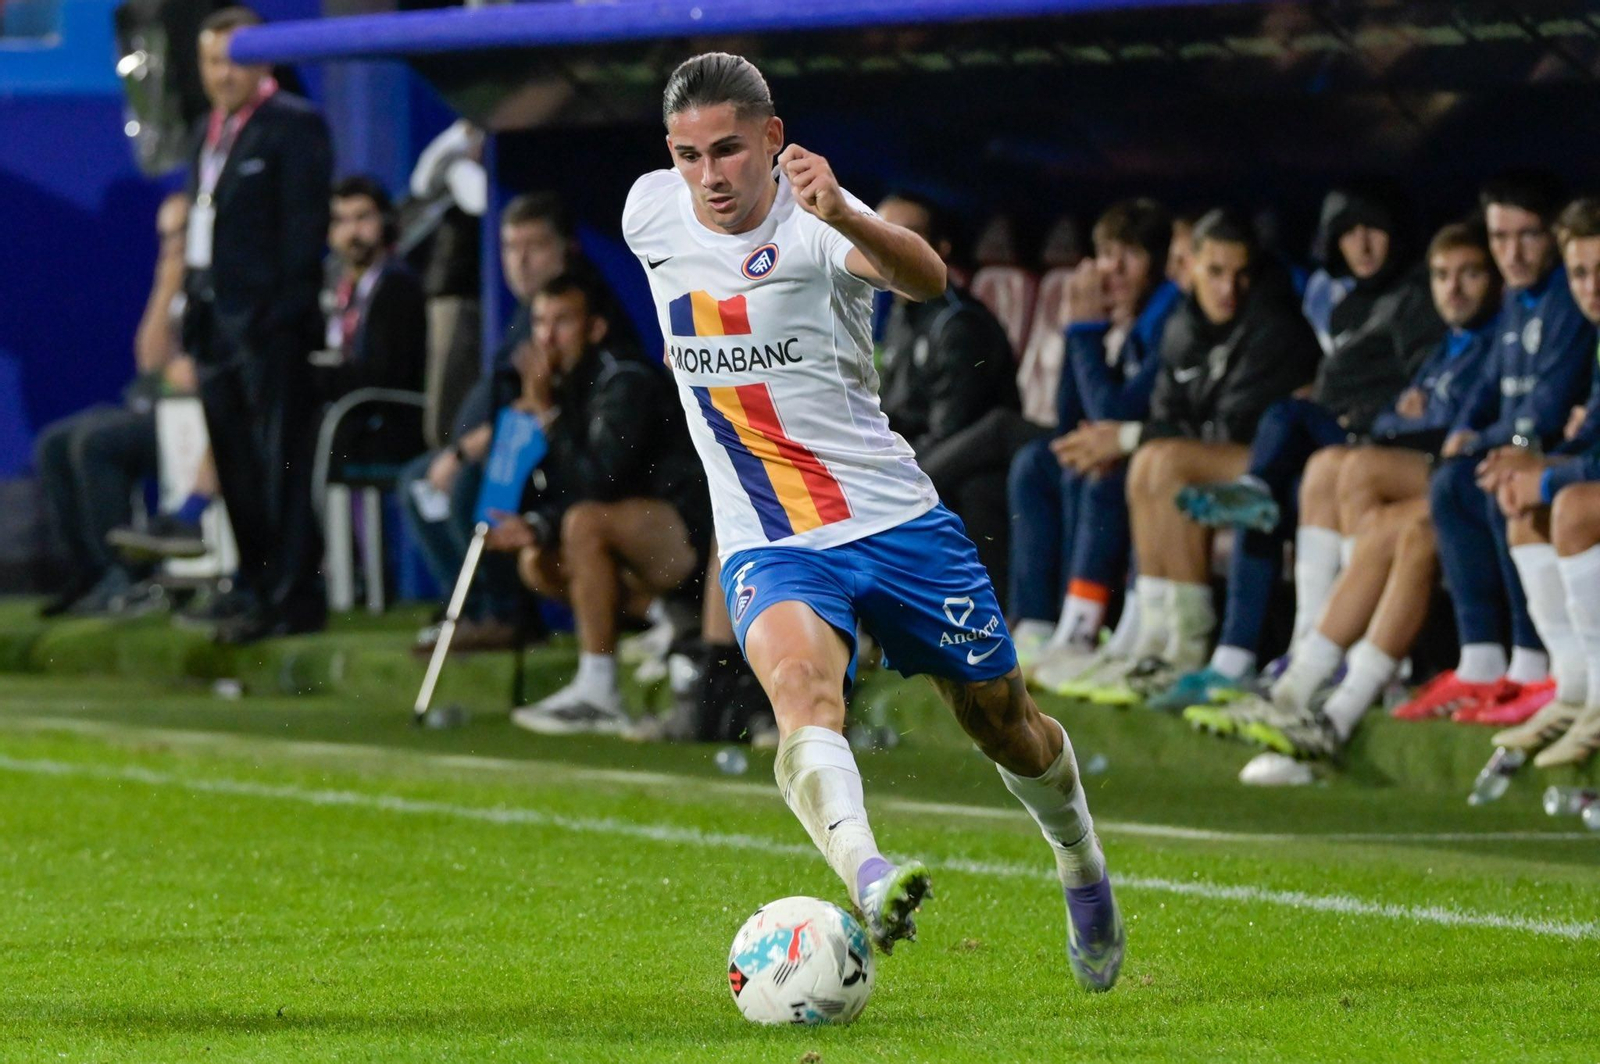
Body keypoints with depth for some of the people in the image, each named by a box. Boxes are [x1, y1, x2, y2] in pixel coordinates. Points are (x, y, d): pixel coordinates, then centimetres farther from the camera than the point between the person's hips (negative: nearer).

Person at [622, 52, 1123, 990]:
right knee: (799, 679, -31)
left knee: (1001, 716, 13)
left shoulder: (814, 221, -16)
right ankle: (866, 875, -55)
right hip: (770, 547, 1)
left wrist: (843, 216, -56)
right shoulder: (651, 213, -3)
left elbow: (928, 279, -39)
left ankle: (1083, 867, 44)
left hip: (894, 518, -1)